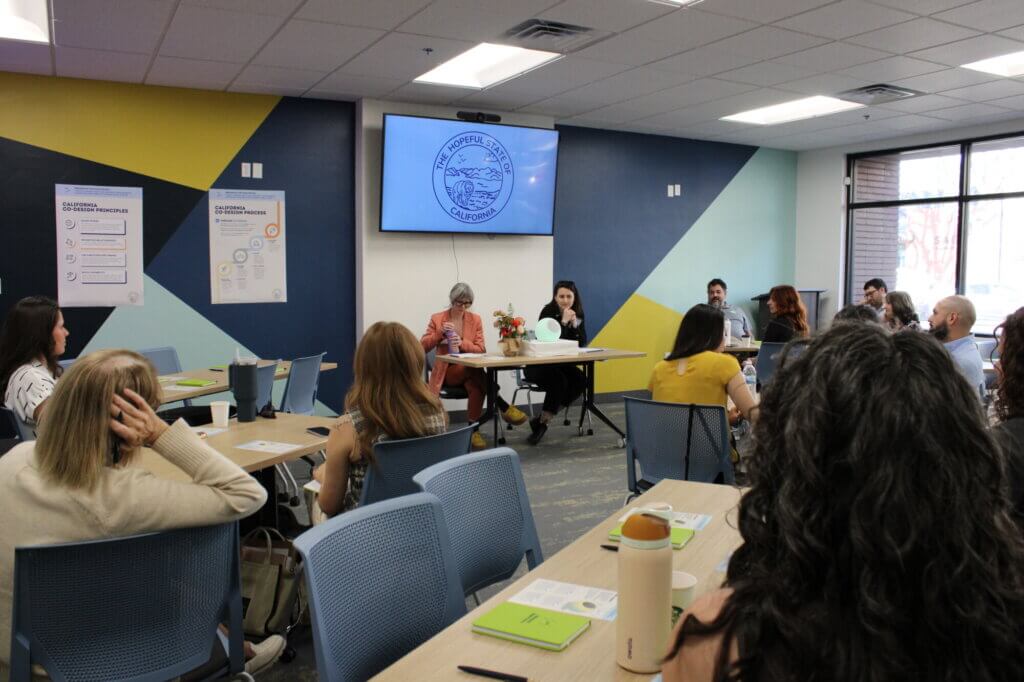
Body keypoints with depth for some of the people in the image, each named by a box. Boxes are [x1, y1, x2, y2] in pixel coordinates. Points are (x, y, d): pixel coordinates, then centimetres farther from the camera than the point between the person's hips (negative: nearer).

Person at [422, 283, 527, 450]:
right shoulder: (437, 318, 2)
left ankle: (473, 428, -29)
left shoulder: (475, 319, 7)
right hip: (447, 372, -2)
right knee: (475, 370, -36)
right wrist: (440, 333, -18)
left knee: (476, 385, -37)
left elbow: (481, 349, -1)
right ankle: (504, 408, -35)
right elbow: (423, 347, -3)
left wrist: (462, 343, -20)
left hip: (470, 370, 2)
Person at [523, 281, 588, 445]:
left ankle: (542, 420, -14)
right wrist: (564, 322, -24)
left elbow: (582, 343, -3)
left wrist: (574, 324, -16)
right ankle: (543, 422, -15)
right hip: (540, 365, -6)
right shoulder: (548, 312, -12)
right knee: (559, 381, -33)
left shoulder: (578, 314, 4)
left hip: (563, 364, 6)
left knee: (580, 381, -22)